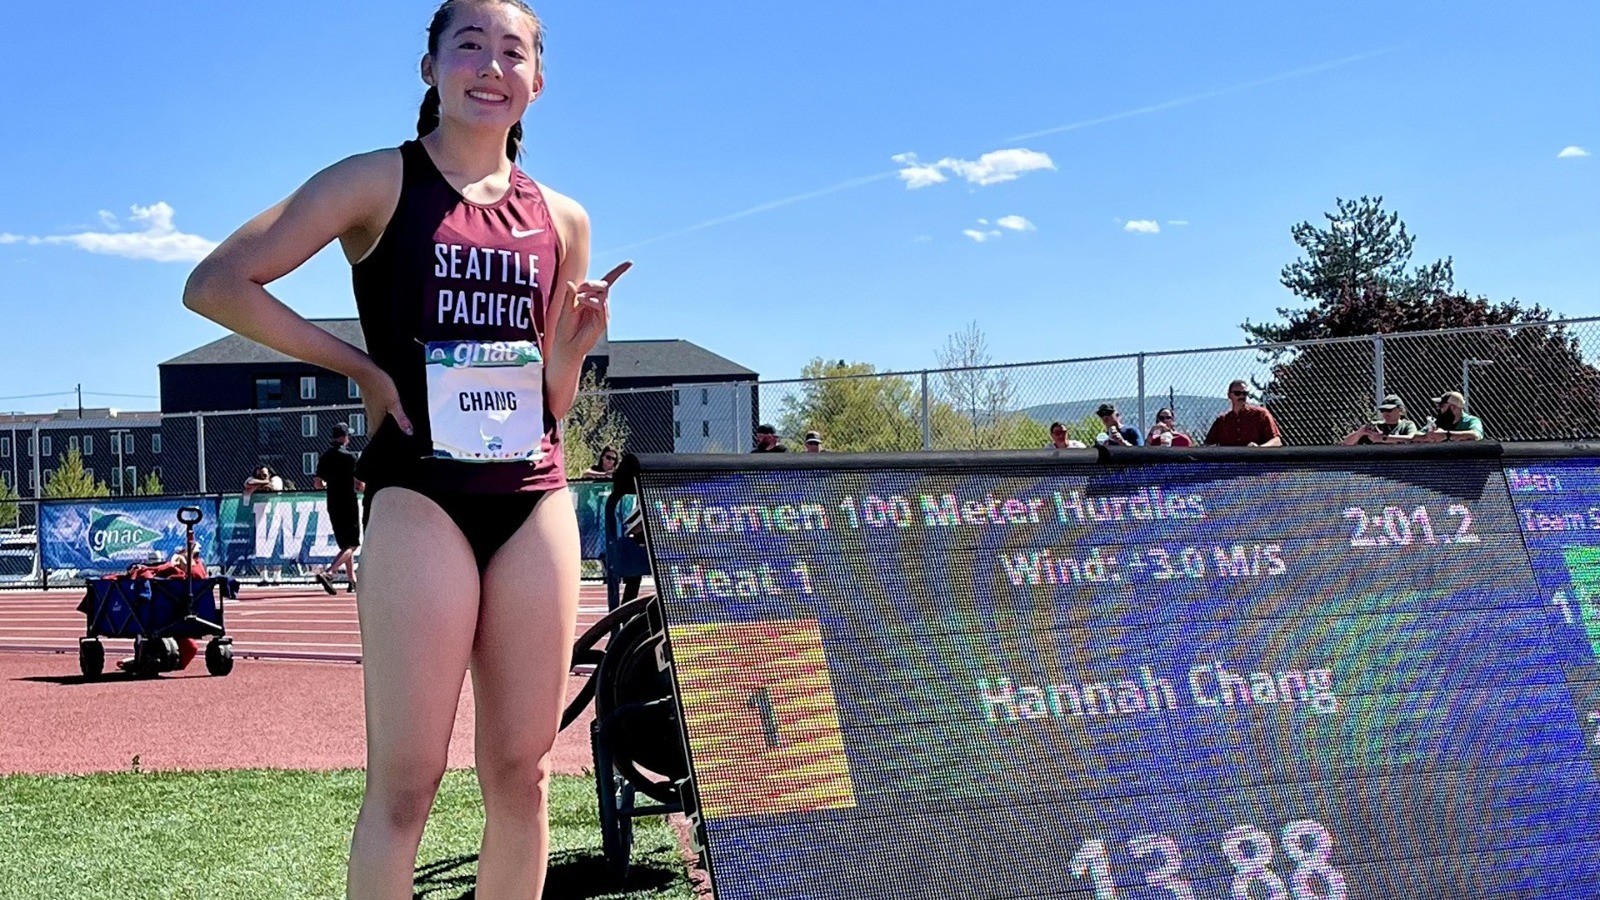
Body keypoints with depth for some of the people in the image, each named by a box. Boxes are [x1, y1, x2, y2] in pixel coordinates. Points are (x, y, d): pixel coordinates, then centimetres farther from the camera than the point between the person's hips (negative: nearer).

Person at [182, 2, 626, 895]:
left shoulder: (562, 220, 13)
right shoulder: (380, 182, 1)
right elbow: (216, 284, -7)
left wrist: (573, 348, -3)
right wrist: (361, 365, -7)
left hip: (538, 501, 4)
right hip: (420, 496, -4)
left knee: (523, 773, 8)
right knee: (406, 778, -3)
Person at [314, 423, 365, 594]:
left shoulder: (325, 457, 6)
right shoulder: (349, 456, -12)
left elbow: (318, 484, 6)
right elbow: (360, 485, -14)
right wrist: (360, 487, 8)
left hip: (332, 505, 7)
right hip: (348, 505, -7)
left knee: (345, 544, 17)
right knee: (351, 545, -5)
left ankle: (352, 580, 18)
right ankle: (327, 573, -22)